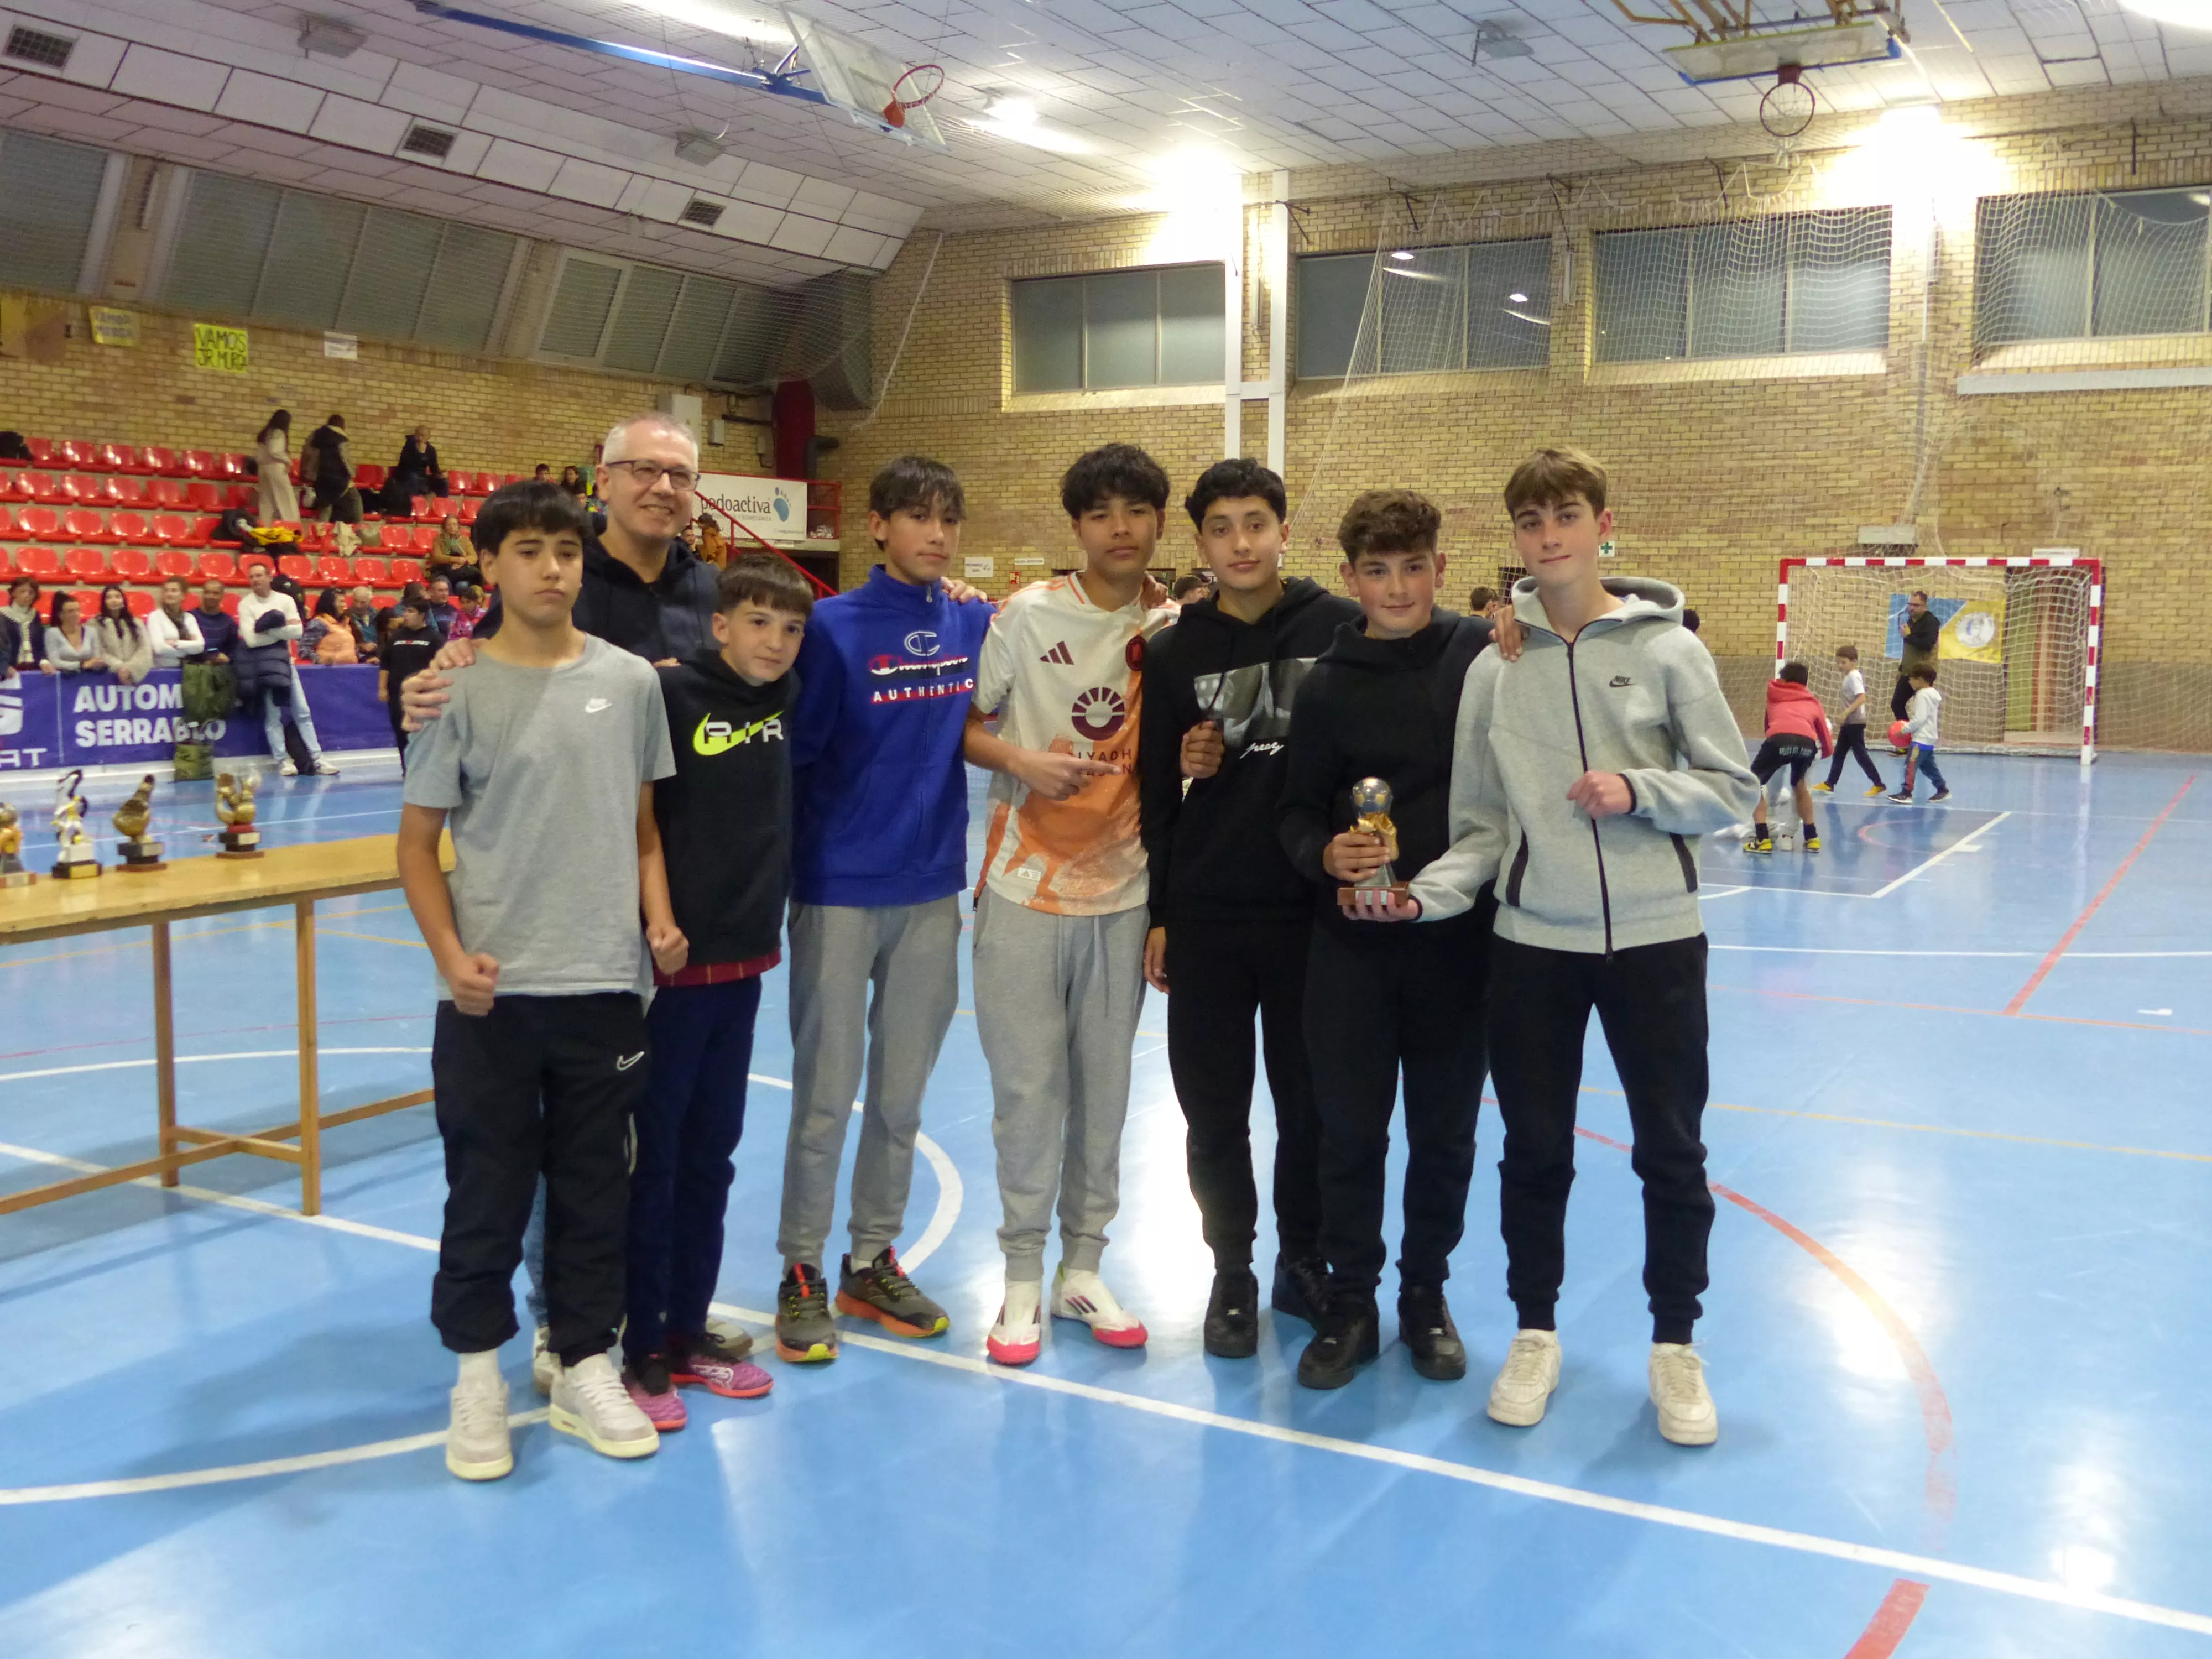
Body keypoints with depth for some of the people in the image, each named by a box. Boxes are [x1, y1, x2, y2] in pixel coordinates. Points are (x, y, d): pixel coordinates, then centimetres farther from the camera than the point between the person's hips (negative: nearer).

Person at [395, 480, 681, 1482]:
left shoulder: (629, 682, 3)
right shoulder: (460, 689, -5)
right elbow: (417, 844, -1)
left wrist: (660, 919, -2)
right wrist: (449, 954, -13)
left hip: (604, 985, 2)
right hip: (491, 993, -2)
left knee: (595, 1188, 12)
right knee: (487, 1192, 7)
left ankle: (585, 1369, 27)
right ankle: (479, 1379, 24)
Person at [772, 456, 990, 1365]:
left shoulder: (978, 627, 4)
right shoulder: (835, 626, -8)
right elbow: (792, 751, -8)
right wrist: (792, 867, -11)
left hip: (933, 892, 4)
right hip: (839, 892, -4)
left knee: (901, 1095, 12)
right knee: (825, 1095, 4)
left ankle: (875, 1261, 26)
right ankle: (803, 1272, 18)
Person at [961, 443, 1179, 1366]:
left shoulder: (1180, 629, 2)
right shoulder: (1029, 615, -4)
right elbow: (964, 726, 1)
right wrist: (1022, 759, -17)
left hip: (1124, 888, 2)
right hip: (1025, 886, -2)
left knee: (1105, 1083, 9)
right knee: (1028, 1083, 1)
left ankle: (1082, 1270, 23)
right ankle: (1022, 1280, 15)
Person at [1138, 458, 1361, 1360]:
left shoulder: (1341, 628, -1)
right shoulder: (1172, 652, 5)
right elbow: (1154, 796, 7)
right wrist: (1156, 914, 4)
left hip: (1313, 910, -1)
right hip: (1204, 915, 1)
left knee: (1311, 1101, 8)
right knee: (1214, 1106, 7)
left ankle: (1304, 1260, 27)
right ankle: (1232, 1273, 22)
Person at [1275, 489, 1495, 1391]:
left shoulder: (1485, 655, -2)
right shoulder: (1327, 683, 1)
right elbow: (1296, 810, 2)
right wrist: (1324, 855, -15)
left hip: (1457, 936, 0)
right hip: (1351, 942, 1)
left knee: (1445, 1131, 10)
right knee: (1348, 1129, 6)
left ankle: (1426, 1296, 29)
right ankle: (1349, 1301, 23)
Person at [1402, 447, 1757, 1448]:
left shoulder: (1666, 650, -2)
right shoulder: (1495, 668, 2)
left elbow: (1733, 792, 0)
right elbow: (1481, 828, 4)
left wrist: (1638, 791, -16)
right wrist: (1426, 895, -12)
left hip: (1654, 936, -1)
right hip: (1533, 943, 1)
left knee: (1671, 1152, 8)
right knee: (1535, 1152, 11)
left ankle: (1675, 1346, 26)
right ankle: (1536, 1334, 29)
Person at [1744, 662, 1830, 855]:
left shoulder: (1774, 693, 35)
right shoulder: (1813, 701, 35)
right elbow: (1824, 732, 37)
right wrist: (1827, 751, 59)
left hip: (1779, 738, -3)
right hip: (1807, 742, 3)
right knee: (1799, 785, 32)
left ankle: (1763, 839, 5)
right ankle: (1812, 838, 33)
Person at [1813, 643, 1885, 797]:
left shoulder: (1854, 677, -17)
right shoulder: (1848, 676, 11)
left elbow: (1862, 698, -27)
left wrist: (1845, 713, -30)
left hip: (1855, 723, -10)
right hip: (1848, 722, 10)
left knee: (1860, 754, -5)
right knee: (1839, 753, 12)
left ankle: (1879, 785, 1)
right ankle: (1829, 785, 17)